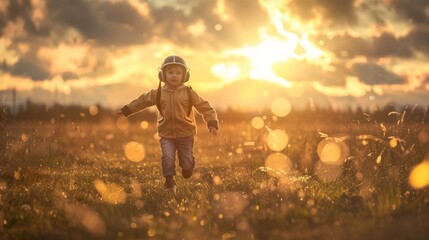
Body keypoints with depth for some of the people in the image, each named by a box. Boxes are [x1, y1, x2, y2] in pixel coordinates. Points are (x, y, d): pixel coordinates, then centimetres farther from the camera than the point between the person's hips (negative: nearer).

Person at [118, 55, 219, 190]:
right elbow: (142, 101, 14)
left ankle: (187, 166, 41)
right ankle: (170, 183, -3)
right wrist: (127, 110, 17)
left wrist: (212, 122, -18)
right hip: (166, 135, 1)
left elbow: (204, 107, -5)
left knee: (187, 162, 5)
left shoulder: (189, 92, -4)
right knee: (168, 157, -17)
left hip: (186, 134, -1)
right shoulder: (158, 93, 2)